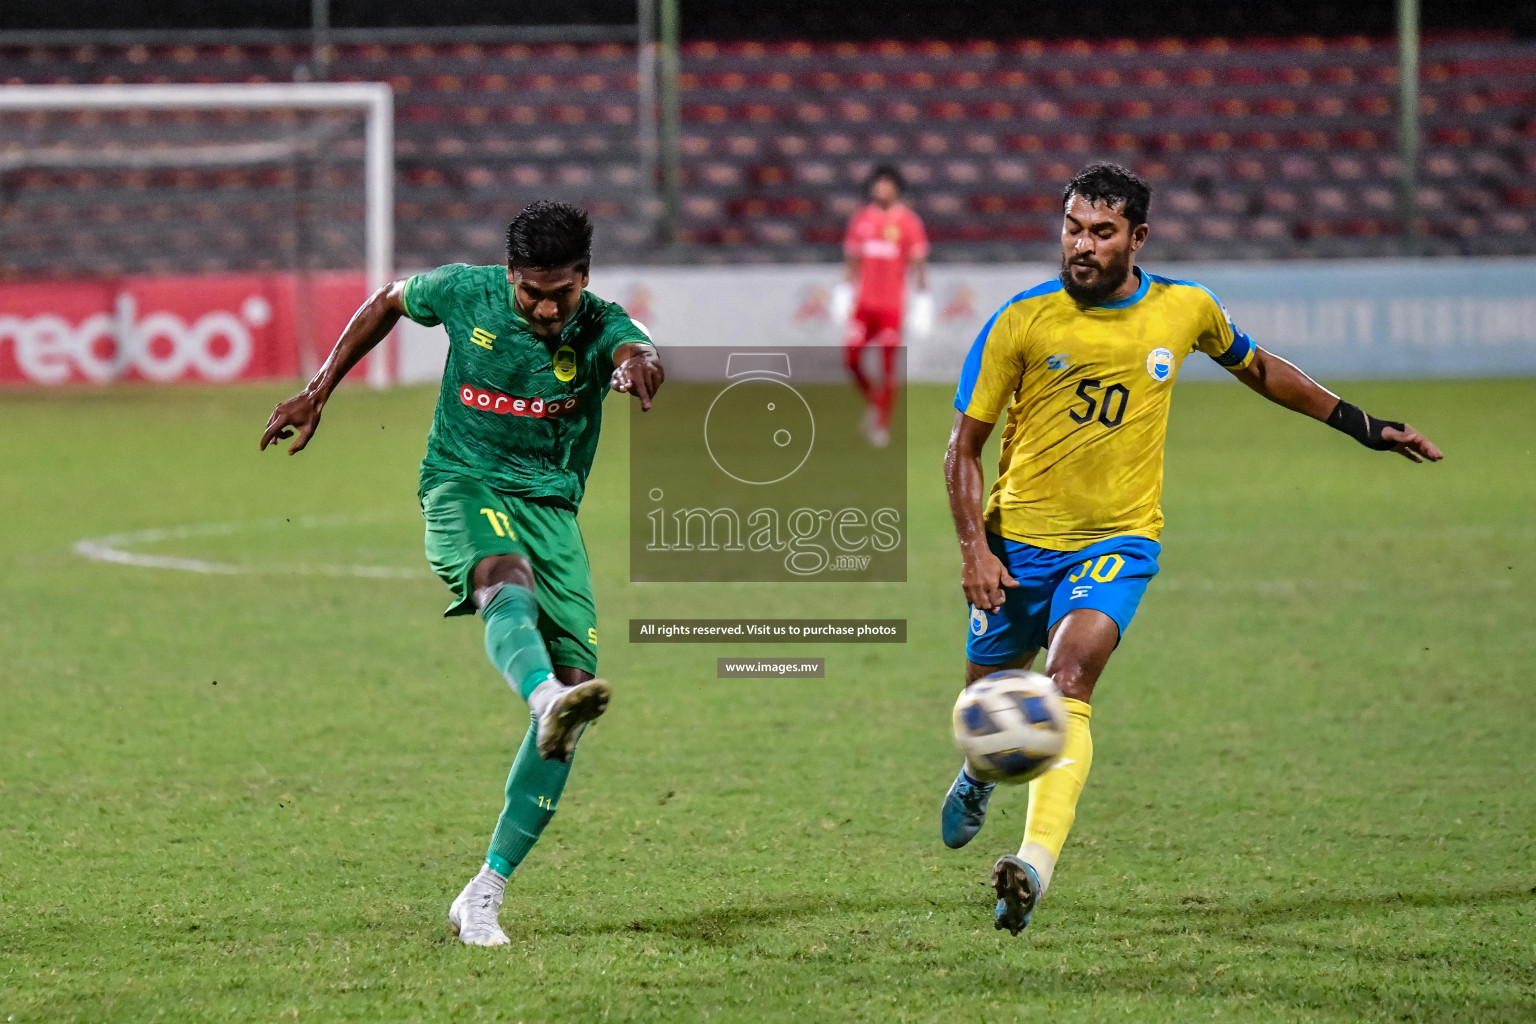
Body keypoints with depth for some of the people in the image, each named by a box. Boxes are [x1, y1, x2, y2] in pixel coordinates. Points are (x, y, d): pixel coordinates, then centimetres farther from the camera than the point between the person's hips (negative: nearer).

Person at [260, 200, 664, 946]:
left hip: (551, 508, 2)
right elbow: (389, 302, 15)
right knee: (509, 586, -37)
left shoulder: (598, 326, -9)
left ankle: (484, 895, -2)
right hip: (463, 487, -2)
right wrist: (317, 393, 14)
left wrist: (638, 367, -60)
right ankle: (547, 699, -74)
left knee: (573, 689, -9)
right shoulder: (465, 293, -5)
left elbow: (639, 354, -34)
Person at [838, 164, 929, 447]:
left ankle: (883, 424, 7)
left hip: (893, 305, -4)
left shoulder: (908, 222, -4)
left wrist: (922, 301, -7)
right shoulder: (861, 220, 8)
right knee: (851, 358, -5)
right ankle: (872, 401, 21)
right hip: (863, 302, 4)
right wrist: (844, 293, 12)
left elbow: (919, 263, -3)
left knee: (888, 366, -4)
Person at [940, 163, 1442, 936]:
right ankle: (980, 775, 53)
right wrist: (974, 549, -13)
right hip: (1019, 539, 1)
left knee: (1067, 681, -26)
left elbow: (1255, 368, 21)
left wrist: (1360, 424, 22)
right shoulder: (1021, 321, -8)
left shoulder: (1185, 309, -1)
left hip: (1117, 540, -1)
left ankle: (1037, 862, -39)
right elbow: (964, 444, -2)